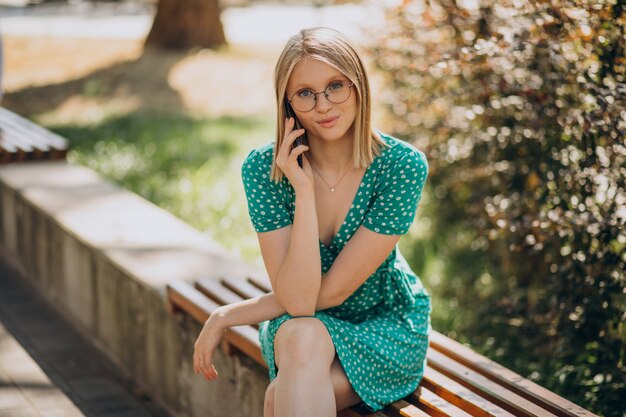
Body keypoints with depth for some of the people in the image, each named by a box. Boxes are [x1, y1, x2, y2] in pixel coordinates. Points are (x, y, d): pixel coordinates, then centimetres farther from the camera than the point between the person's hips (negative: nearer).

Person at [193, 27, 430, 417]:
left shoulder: (403, 165, -21)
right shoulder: (264, 167, -16)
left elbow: (331, 292, -20)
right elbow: (297, 300, -24)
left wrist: (226, 317, -14)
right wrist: (304, 191, -30)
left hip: (387, 324, -2)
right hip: (298, 326, 3)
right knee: (302, 336, -34)